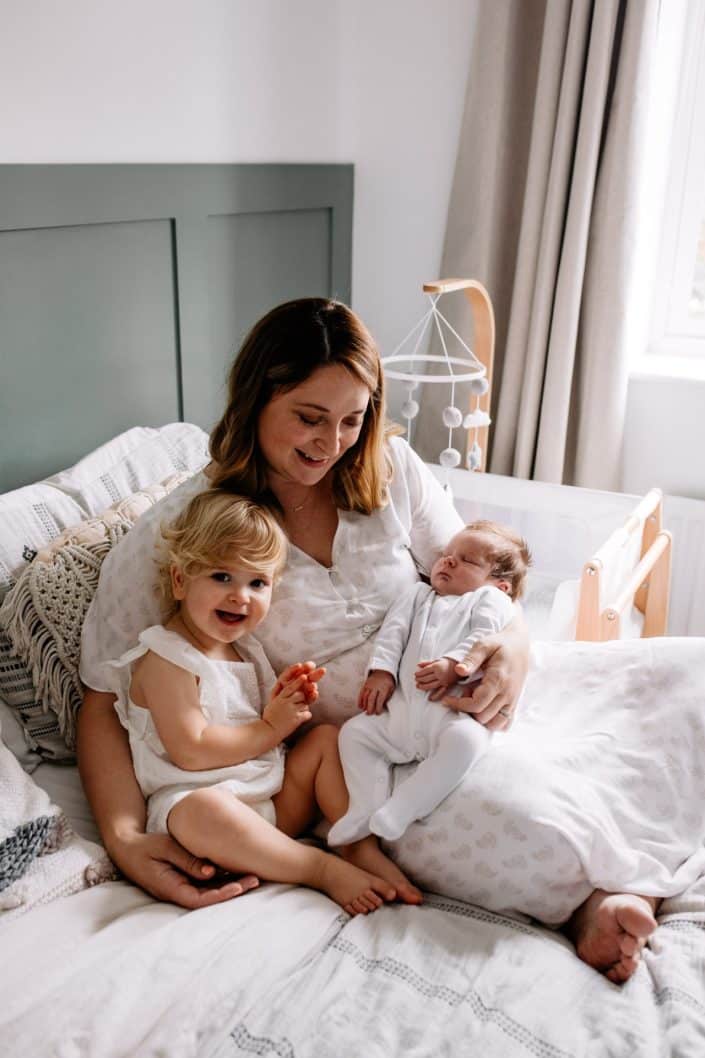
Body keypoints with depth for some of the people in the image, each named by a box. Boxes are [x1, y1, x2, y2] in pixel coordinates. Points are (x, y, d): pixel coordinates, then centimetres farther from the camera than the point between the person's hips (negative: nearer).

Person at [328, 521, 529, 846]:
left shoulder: (490, 598, 16)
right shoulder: (418, 595, 30)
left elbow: (486, 637, -4)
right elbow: (393, 631, 16)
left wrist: (454, 664, -21)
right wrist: (381, 670, -1)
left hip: (452, 710, -5)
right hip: (400, 709, 5)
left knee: (465, 739, -34)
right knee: (354, 732, -6)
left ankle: (398, 811, -31)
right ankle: (365, 810, -6)